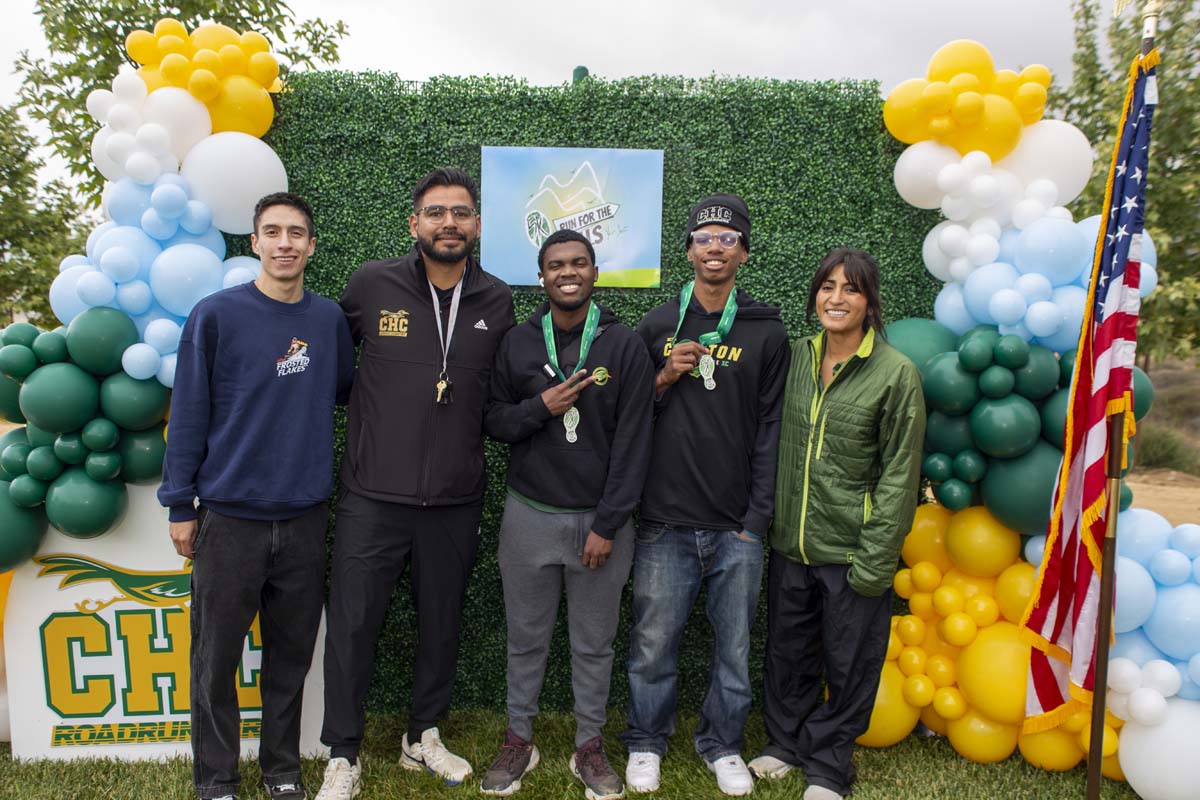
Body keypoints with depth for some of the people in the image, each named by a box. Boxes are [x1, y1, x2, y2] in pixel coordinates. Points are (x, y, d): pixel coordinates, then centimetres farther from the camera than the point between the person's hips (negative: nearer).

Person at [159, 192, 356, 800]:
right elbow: (189, 414, -3)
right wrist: (180, 506, -2)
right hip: (230, 516, -2)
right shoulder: (215, 315, -6)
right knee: (216, 658, 9)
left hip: (306, 516, 3)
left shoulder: (330, 319, 4)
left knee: (292, 655, 13)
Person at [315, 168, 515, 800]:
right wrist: (381, 402, 6)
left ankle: (423, 738, 38)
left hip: (455, 502, 2)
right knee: (352, 627, 5)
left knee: (441, 624, 16)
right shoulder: (372, 284, -4)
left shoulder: (496, 301, 3)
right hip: (373, 496, -2)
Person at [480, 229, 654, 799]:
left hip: (600, 520, -1)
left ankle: (589, 748, 29)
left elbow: (633, 443, -7)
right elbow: (493, 422, 6)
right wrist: (540, 407, -14)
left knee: (594, 644, 11)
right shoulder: (517, 343, 3)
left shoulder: (625, 346, -4)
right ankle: (518, 741, 32)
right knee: (526, 638, 14)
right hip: (529, 516, 2)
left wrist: (608, 524, -11)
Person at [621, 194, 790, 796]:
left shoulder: (767, 332, 4)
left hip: (736, 527, 0)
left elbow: (771, 431, 3)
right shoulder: (657, 326, 7)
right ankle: (645, 743, 31)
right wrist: (663, 380, -9)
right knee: (653, 644, 8)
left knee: (734, 648, 11)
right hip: (665, 523, 0)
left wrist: (757, 518, -2)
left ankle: (722, 745, 33)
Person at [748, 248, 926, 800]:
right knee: (787, 655, 18)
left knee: (848, 666, 11)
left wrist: (875, 561, -13)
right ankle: (785, 742, 40)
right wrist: (772, 521, 8)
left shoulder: (896, 373, -10)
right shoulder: (797, 358, 4)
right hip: (791, 543, 4)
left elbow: (898, 476, -10)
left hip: (852, 551, -4)